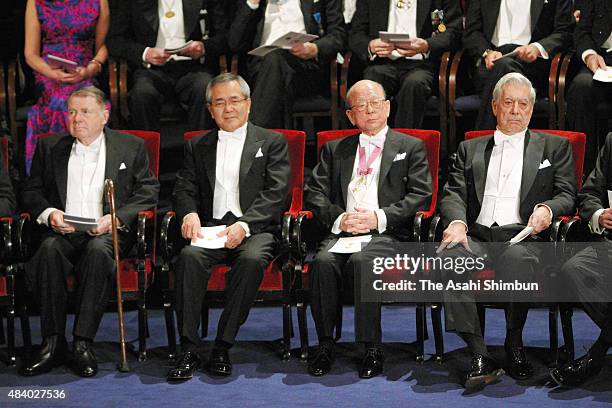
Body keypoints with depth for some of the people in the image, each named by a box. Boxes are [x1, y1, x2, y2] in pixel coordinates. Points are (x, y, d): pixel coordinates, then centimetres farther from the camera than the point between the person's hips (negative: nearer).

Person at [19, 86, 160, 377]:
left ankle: (83, 343, -33)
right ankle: (52, 343, -29)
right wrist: (49, 213, -6)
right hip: (62, 231, 2)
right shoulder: (49, 148, 18)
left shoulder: (131, 147, 11)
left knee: (98, 250, -37)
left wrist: (116, 218, -11)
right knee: (49, 250, -33)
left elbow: (148, 192, 5)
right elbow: (31, 192, 16)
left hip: (109, 232, -2)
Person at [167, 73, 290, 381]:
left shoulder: (272, 142, 11)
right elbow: (184, 189, 14)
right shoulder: (197, 146, 21)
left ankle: (222, 347, -26)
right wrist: (189, 214, -11)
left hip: (256, 228, -2)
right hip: (211, 227, 2)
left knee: (251, 260, -35)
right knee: (189, 256, -30)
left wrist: (244, 225, -17)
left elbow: (276, 193, -1)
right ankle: (189, 349, -28)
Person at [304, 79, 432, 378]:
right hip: (342, 231, 3)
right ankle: (325, 345, -20)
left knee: (362, 261, -35)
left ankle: (372, 349, -27)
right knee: (324, 261, -31)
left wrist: (380, 217, -11)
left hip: (386, 234, -3)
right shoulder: (335, 150, 23)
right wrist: (338, 218, -7)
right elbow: (313, 193, 13)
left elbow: (420, 195, 3)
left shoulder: (411, 147, 16)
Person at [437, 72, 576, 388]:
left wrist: (547, 208, -13)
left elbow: (567, 196, 11)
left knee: (517, 257, -39)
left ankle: (514, 345, -17)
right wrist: (457, 221, -12)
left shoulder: (555, 147, 21)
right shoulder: (470, 149, 25)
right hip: (476, 237, 2)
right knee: (449, 257, -34)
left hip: (523, 237, -2)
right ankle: (480, 357, -32)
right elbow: (453, 194, 12)